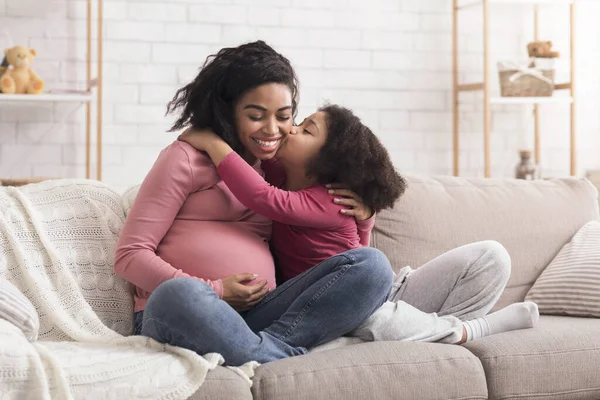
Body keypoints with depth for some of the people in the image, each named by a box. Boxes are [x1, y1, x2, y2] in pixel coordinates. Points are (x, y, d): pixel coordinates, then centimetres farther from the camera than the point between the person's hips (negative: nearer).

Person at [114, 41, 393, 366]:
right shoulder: (187, 158, 6)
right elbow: (129, 255, 1)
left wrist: (361, 214, 12)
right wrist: (213, 291, -11)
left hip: (255, 317, 5)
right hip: (171, 315, -5)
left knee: (371, 265, -16)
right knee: (179, 295, -43)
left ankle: (273, 345, -32)